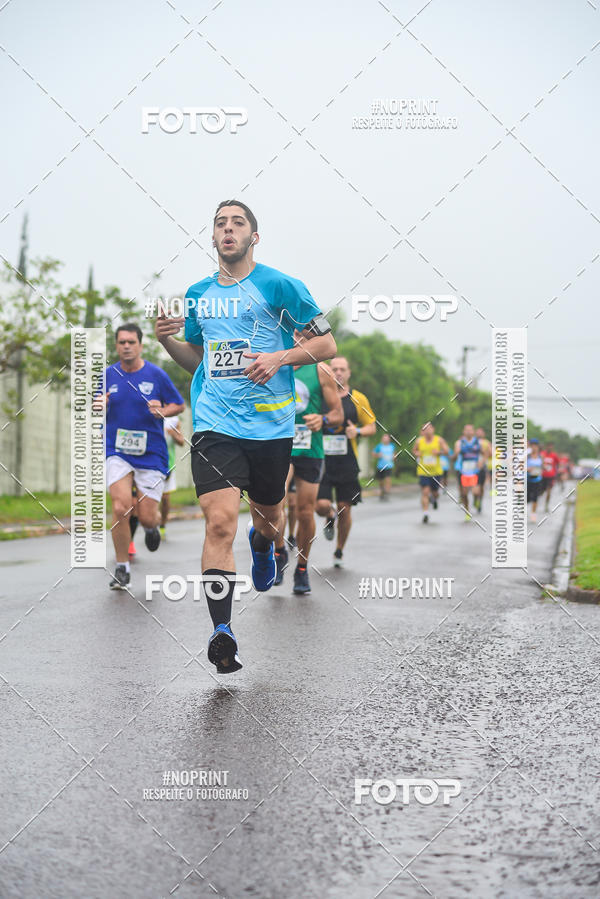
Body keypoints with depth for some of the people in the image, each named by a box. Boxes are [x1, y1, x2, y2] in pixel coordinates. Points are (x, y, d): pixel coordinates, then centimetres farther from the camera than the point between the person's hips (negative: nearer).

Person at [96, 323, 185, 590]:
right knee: (120, 508, -17)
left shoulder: (156, 375, -2)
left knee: (146, 517, -2)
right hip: (117, 453, 1)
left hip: (151, 454, -1)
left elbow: (179, 405, 7)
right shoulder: (108, 375, 4)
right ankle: (122, 569, -1)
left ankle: (151, 527, 39)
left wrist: (162, 411, -14)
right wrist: (100, 406, -10)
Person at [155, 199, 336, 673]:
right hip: (214, 425, 1)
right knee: (220, 521, -17)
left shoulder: (279, 286, -1)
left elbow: (327, 343, 1)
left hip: (271, 425, -1)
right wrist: (168, 339, 4)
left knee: (268, 518, 17)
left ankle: (263, 544, 57)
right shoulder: (198, 294, 12)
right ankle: (222, 631, -16)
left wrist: (280, 358, -15)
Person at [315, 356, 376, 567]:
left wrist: (357, 431, -10)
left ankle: (339, 551, 23)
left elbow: (371, 427, 11)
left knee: (345, 509, 2)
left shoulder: (358, 399, 5)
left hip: (347, 463, 1)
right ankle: (330, 517, 25)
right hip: (322, 461, -1)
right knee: (321, 506, -14)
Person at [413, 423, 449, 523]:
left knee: (434, 492, 10)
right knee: (425, 492, -11)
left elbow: (447, 451, 1)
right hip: (423, 471, 0)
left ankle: (434, 499, 48)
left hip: (436, 471, 0)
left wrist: (439, 452, -18)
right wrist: (417, 454, -7)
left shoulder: (439, 440, -2)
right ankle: (425, 513, -8)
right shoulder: (419, 441, 1)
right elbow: (414, 451, 16)